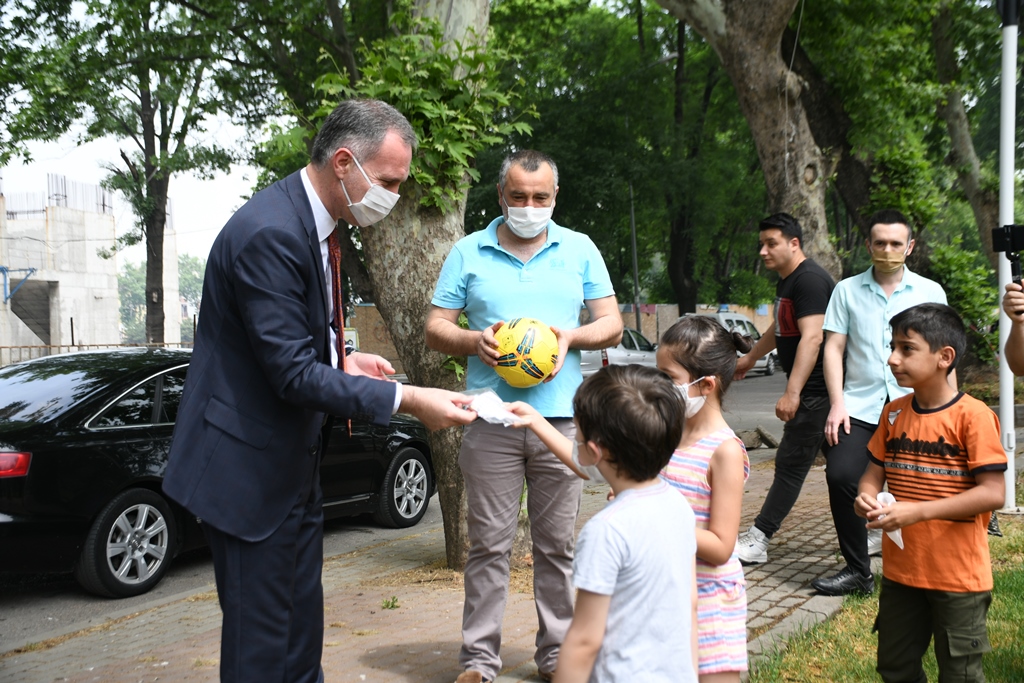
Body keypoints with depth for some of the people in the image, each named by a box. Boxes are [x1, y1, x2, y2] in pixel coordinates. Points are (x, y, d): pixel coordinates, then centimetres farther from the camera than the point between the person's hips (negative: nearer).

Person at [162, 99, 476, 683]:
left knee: (301, 631, 19)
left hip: (294, 465, 10)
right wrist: (407, 400, -25)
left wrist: (343, 362, 2)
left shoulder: (309, 224, 8)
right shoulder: (271, 233, -24)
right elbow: (293, 374, -26)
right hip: (250, 470, -10)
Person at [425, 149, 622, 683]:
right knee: (489, 544, 1)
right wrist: (475, 341, -13)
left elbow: (612, 325, 10)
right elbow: (435, 328, 7)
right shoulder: (469, 252, 8)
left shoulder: (580, 250, 10)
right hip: (490, 419, -1)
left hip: (561, 417, 1)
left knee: (557, 544, 7)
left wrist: (570, 336, -9)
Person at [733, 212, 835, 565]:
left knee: (790, 463, -6)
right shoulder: (786, 281, 16)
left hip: (815, 389, -10)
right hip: (812, 390, 10)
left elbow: (812, 338, -26)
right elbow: (781, 330, 33)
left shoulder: (809, 280, -17)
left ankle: (756, 542, -3)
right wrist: (750, 358, 46)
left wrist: (792, 392, -30)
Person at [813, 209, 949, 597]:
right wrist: (837, 404, -4)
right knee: (841, 476, -15)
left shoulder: (930, 293, 9)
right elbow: (833, 348, 5)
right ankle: (857, 570, -1)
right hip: (859, 407, 0)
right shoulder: (847, 290, 9)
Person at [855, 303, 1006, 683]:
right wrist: (867, 497, -14)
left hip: (958, 576, -6)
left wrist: (919, 512, -26)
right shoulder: (893, 413, 3)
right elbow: (875, 472, 9)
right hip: (900, 568, 6)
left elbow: (993, 493, -20)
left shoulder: (972, 416, -16)